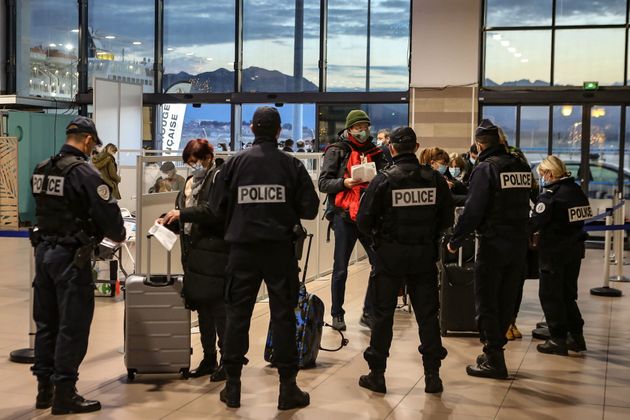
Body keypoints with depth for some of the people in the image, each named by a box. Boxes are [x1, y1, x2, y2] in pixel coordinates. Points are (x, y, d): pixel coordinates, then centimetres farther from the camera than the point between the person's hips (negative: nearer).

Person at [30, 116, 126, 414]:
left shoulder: (41, 170, 8)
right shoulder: (84, 172, -15)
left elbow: (45, 209, 14)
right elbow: (108, 213, -17)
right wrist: (118, 235, 4)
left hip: (43, 251, 8)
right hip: (71, 255, -8)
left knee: (45, 322, 15)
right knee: (72, 326, 0)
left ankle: (44, 389, 24)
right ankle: (64, 395, 5)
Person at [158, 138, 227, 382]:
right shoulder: (193, 181, 20)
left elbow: (215, 211, -20)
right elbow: (186, 214, 26)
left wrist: (182, 213, -18)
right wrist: (168, 219, 8)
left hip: (214, 253, -8)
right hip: (194, 252, 8)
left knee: (218, 307, -5)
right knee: (201, 306, 11)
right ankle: (208, 359, 20)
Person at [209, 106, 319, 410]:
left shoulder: (235, 163, -2)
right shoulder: (291, 165, -4)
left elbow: (217, 206, -1)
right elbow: (310, 209, -3)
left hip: (243, 248, 1)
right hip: (280, 248, -1)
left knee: (237, 315, 9)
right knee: (283, 316, 6)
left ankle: (232, 385, 14)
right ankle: (288, 387, 10)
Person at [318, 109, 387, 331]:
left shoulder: (374, 152, 14)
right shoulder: (337, 151, 2)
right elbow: (323, 183, -3)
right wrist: (344, 183, -18)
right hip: (344, 215, -3)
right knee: (340, 269, 3)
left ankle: (369, 313, 9)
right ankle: (337, 314, 17)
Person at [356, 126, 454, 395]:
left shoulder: (384, 179, -11)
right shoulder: (435, 179, -3)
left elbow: (364, 220, -11)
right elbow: (447, 219, 3)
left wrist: (377, 236, 9)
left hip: (390, 254, -2)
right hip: (425, 255, 2)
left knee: (383, 314, 8)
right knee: (427, 314, 10)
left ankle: (376, 374, 13)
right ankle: (432, 375, 13)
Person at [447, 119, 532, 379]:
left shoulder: (486, 168, -12)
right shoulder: (522, 167, 9)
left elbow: (473, 210, -15)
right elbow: (524, 203, 15)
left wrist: (455, 240, -8)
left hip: (493, 245, -7)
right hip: (519, 244, 7)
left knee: (486, 302, 2)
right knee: (506, 300, 14)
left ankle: (494, 360, 2)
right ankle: (495, 350, 24)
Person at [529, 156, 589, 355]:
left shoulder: (550, 195, -17)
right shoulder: (578, 191, 7)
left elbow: (534, 223, -18)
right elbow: (586, 219, 13)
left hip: (554, 253, -8)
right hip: (575, 250, 8)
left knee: (550, 296, 3)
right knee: (568, 294, 18)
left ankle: (558, 340, 6)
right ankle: (576, 336, 22)